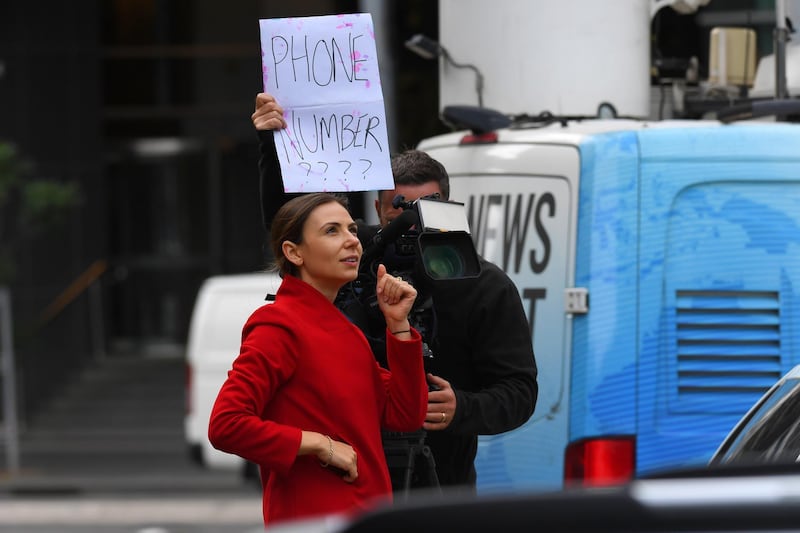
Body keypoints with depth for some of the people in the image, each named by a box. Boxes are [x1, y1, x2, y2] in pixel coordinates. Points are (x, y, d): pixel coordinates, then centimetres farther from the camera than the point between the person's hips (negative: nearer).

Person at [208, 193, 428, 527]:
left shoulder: (345, 330, 13)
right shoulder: (279, 326, -11)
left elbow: (404, 416, 9)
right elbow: (226, 425, -21)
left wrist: (398, 324, 3)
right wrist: (320, 445, -17)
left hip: (364, 515, 8)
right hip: (312, 516, -8)